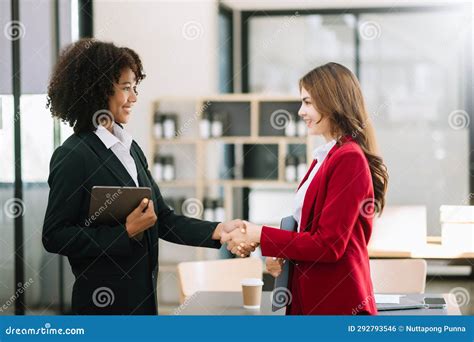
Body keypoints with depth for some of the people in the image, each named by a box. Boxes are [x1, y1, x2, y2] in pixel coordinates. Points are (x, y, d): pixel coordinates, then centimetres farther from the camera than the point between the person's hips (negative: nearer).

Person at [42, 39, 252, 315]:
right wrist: (127, 231, -18)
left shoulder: (130, 147, 11)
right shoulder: (73, 156, -13)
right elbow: (55, 237, -15)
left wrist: (216, 231, -4)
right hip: (104, 300, -7)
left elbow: (163, 218, 9)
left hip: (142, 296, 7)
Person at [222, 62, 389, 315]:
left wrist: (259, 236, -14)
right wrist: (281, 254, -1)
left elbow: (329, 244, -20)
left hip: (336, 302, -8)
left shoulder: (349, 159, -16)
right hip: (311, 298, 8)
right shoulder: (325, 157, 13)